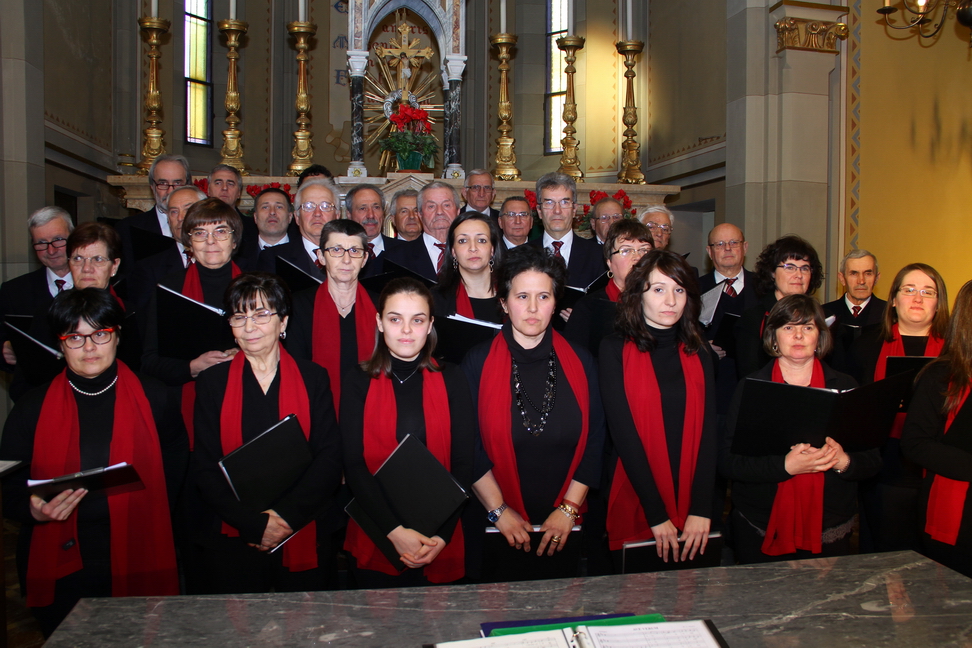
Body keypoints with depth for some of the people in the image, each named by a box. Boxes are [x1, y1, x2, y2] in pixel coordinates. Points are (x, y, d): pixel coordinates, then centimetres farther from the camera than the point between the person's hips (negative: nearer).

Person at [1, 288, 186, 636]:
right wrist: (34, 511, -14)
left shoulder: (153, 398, 2)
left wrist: (147, 521, -4)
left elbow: (175, 470, 7)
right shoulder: (32, 409, 5)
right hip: (61, 572, 1)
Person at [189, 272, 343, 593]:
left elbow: (330, 458, -2)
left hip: (304, 542, 0)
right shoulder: (212, 381, 4)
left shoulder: (313, 378, 4)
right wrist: (255, 524, -12)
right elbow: (204, 469, -1)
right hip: (230, 545, 0)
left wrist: (286, 516, -15)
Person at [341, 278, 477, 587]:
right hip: (375, 541, 0)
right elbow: (354, 465, -6)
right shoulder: (358, 382, -1)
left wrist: (442, 535, -12)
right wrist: (395, 531, -16)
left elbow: (463, 463, -2)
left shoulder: (451, 379, 1)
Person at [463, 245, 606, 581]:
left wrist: (569, 509, -6)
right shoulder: (479, 362, -5)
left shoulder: (579, 362, 1)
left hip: (563, 528, 2)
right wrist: (498, 510, -10)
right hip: (498, 529, -1)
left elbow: (595, 440, 0)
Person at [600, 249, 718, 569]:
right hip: (634, 507, -3)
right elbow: (623, 432, -12)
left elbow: (707, 429, -1)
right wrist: (657, 515, -16)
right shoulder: (615, 349, -5)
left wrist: (701, 510, -12)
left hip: (694, 510, 3)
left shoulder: (698, 351, 6)